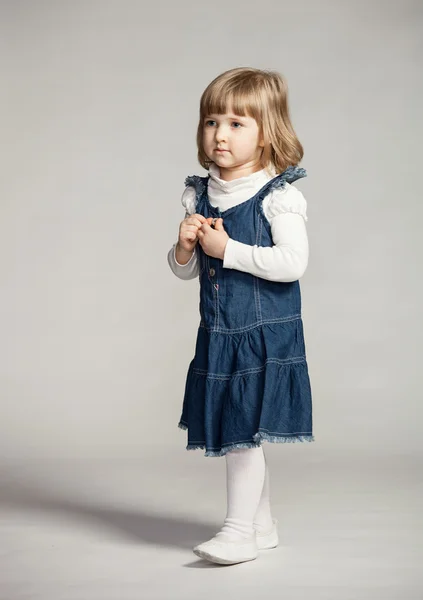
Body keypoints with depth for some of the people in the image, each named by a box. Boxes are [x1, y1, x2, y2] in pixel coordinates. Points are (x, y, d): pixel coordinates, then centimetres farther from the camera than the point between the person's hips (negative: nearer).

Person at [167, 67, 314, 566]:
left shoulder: (278, 195, -11)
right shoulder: (200, 195, 8)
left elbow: (293, 263, -21)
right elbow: (185, 271, 12)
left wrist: (227, 249, -21)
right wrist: (185, 247, -10)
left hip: (266, 333, -6)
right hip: (218, 334, 7)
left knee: (244, 429, -6)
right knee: (236, 431, 13)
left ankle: (239, 530, 6)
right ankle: (262, 524, 27)